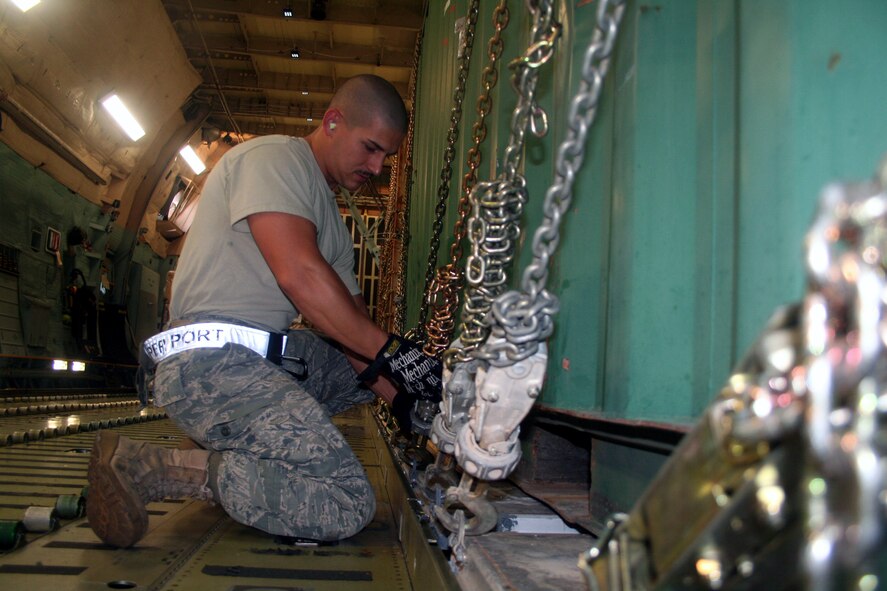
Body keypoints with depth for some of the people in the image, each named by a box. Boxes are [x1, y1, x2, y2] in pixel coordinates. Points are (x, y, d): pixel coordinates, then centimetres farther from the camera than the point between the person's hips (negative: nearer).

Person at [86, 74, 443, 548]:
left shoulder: (328, 212, 24)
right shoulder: (275, 157, -4)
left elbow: (351, 322, 18)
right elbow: (299, 275, -19)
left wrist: (404, 396, 6)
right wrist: (391, 352, -15)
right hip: (212, 362, -10)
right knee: (349, 505, -18)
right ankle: (153, 468, -12)